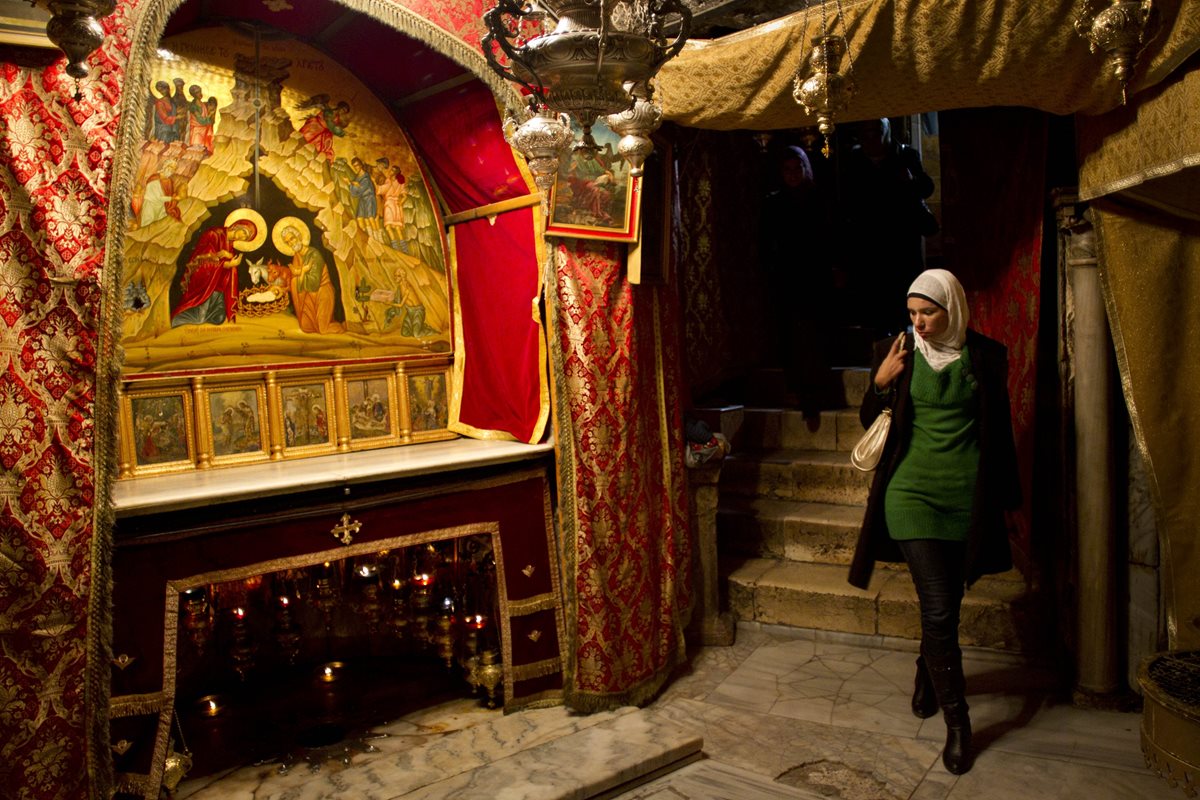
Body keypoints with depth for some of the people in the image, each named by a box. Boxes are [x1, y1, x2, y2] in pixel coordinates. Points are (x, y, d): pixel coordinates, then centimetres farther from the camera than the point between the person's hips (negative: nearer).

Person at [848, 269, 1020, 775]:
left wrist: (1004, 494, 9)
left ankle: (926, 677, 42)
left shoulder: (986, 356, 1)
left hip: (967, 496, 2)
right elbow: (870, 420, 7)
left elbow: (999, 429, 10)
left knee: (944, 605, 14)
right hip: (914, 493, -1)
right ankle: (957, 723, 7)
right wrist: (880, 383, -12)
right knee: (939, 610, -6)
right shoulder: (898, 353, 0)